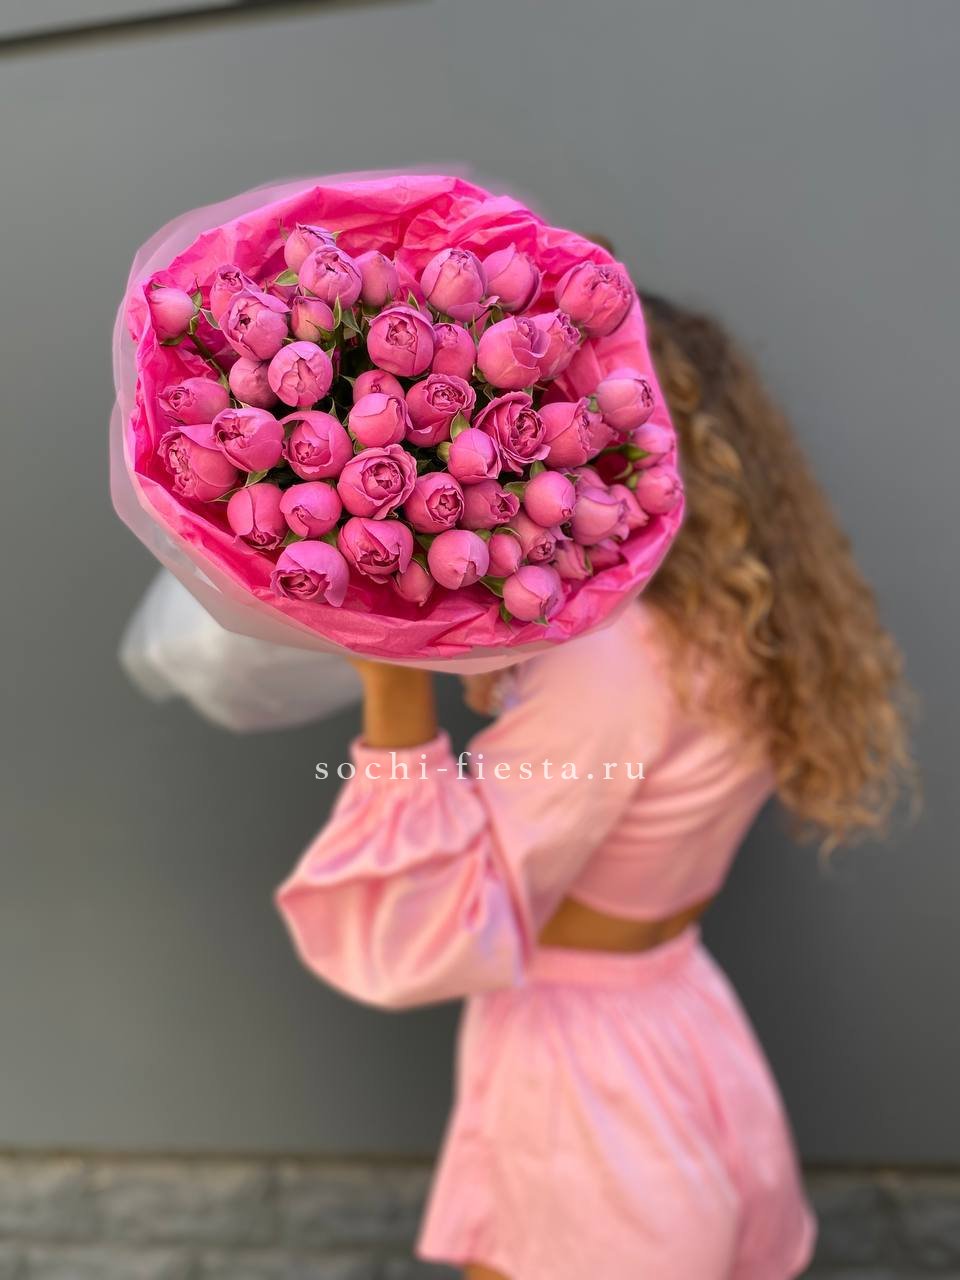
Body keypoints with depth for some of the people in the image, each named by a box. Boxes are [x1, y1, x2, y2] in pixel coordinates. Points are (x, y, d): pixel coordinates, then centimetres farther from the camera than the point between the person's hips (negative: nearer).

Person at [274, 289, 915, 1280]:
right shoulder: (735, 633, -3)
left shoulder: (608, 658, -30)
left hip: (587, 1085, -7)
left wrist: (396, 692, -35)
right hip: (679, 1042, 8)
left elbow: (433, 938, -28)